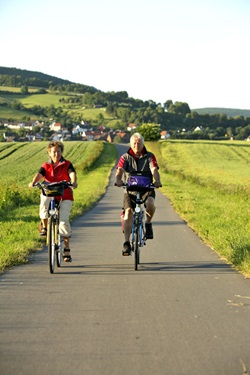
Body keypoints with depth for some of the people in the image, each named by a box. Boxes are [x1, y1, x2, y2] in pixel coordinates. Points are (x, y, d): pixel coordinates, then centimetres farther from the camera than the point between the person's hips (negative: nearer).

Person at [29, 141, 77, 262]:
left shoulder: (67, 164, 2)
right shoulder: (46, 166, 6)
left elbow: (72, 173, -17)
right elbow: (39, 174, -12)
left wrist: (74, 182, -39)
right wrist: (33, 182, -34)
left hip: (65, 196, -1)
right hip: (50, 195, 1)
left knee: (64, 220, -12)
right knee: (44, 199, -35)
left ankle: (67, 249, 1)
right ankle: (44, 226, -15)